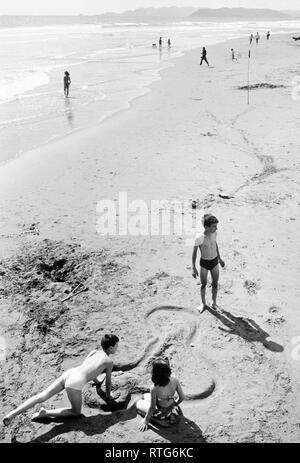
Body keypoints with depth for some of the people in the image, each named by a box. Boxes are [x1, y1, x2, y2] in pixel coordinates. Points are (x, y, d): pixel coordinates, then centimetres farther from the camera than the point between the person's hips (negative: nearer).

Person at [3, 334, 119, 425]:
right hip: (76, 383, -6)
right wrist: (108, 395, 38)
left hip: (68, 373, 7)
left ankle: (12, 413, -12)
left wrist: (96, 380, 61)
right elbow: (108, 381, 18)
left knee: (40, 397, 4)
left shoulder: (94, 352, 26)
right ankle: (45, 413, 1)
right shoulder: (109, 362, 7)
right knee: (76, 412, 13)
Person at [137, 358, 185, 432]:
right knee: (145, 396, 27)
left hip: (160, 413, -5)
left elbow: (152, 408, -22)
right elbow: (182, 397, -11)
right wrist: (175, 404, 13)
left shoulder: (154, 389, -38)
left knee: (138, 403, 23)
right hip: (171, 408, 5)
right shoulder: (174, 380, -26)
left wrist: (146, 420, -3)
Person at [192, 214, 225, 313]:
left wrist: (219, 258, 16)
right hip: (204, 263, -3)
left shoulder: (214, 233, -12)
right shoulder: (199, 237, -26)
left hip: (214, 262, 3)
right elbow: (194, 252, -15)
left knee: (215, 283, 14)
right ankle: (203, 303, 35)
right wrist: (194, 268, -14)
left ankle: (214, 303, 34)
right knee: (203, 284, 13)